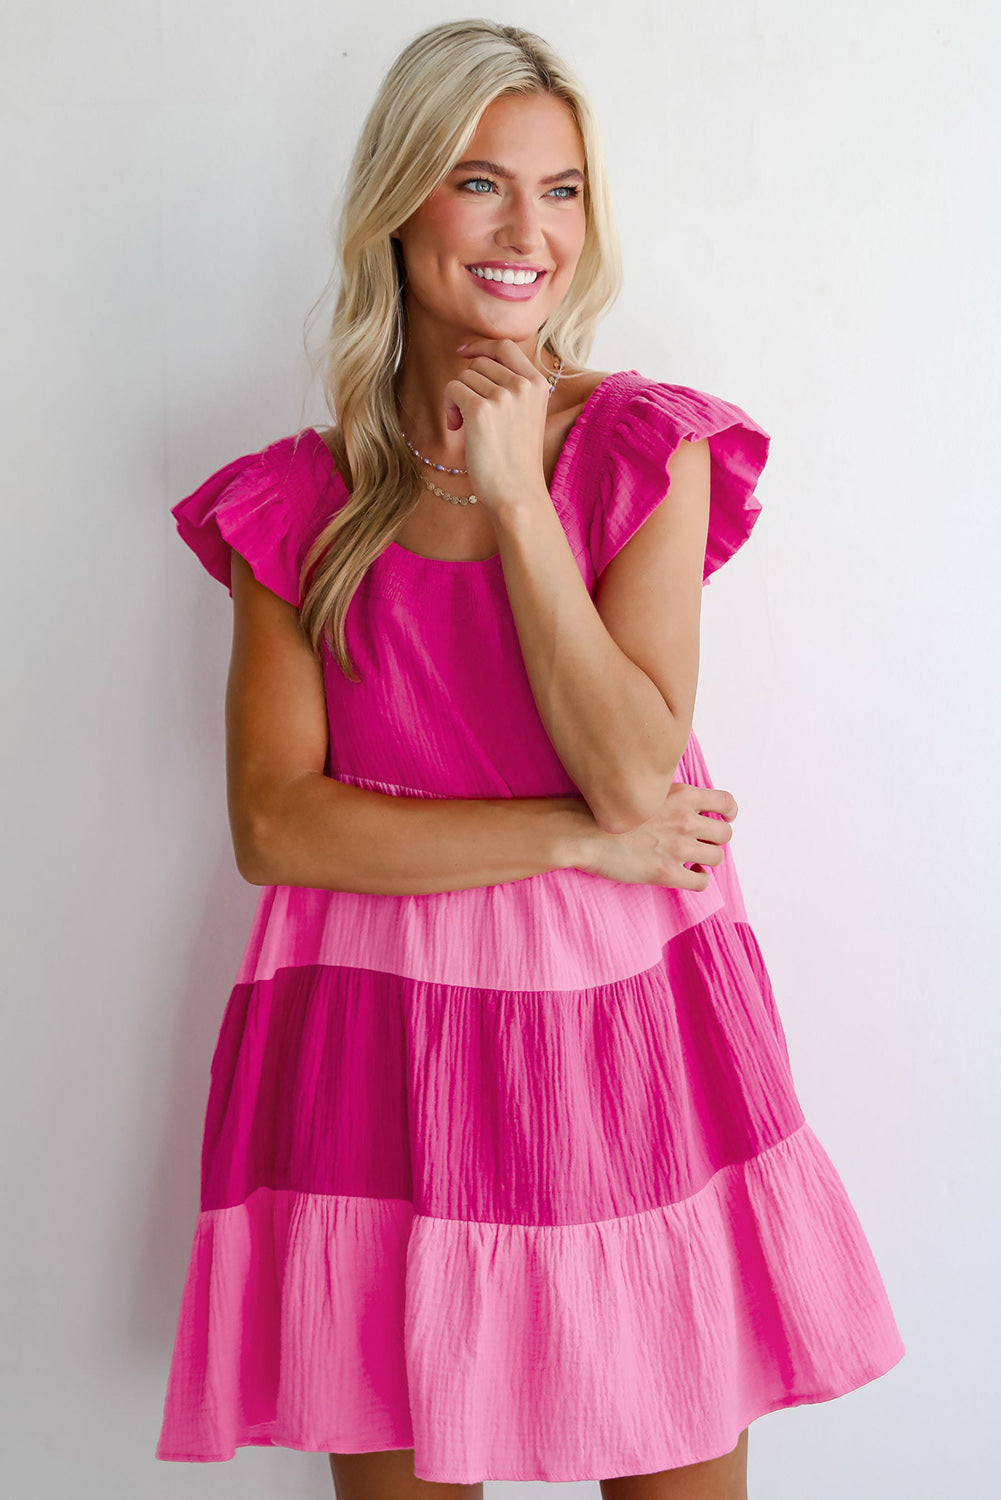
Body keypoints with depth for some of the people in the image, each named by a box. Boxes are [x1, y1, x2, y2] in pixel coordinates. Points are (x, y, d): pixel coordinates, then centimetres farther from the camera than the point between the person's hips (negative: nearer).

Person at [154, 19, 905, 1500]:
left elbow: (636, 774, -11)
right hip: (382, 1059, 0)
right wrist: (575, 838, -12)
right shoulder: (299, 500, 1)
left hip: (633, 1040, 0)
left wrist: (514, 494, -14)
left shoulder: (649, 449, 0)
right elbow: (273, 821, -7)